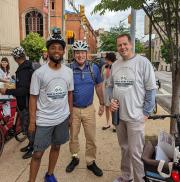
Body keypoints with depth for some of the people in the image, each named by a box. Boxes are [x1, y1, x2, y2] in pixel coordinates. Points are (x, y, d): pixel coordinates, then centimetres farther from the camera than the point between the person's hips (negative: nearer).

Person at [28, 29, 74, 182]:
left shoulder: (69, 71, 0)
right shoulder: (39, 73, -10)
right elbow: (33, 97, -7)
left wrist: (70, 114, 9)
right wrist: (32, 121, -9)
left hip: (62, 118, 4)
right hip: (43, 120, -3)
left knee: (56, 147, 18)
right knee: (38, 153, 4)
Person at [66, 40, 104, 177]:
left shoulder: (94, 68, -4)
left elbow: (98, 86, 7)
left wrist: (102, 103, 9)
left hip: (89, 109, 1)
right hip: (73, 109, 0)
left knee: (91, 138, 8)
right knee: (73, 136, 15)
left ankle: (91, 162, 27)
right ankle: (75, 158, 38)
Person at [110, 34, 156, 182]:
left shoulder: (143, 62, -9)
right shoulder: (115, 65, 8)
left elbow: (151, 89, -8)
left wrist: (146, 112, -10)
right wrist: (111, 101, 1)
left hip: (135, 116, -5)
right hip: (118, 115, 6)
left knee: (135, 153, 1)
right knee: (124, 148, 20)